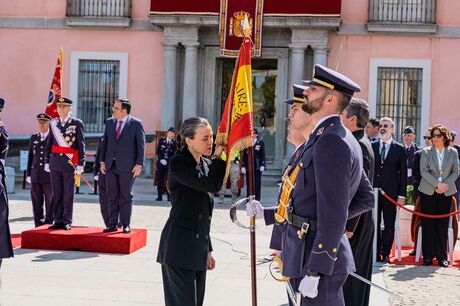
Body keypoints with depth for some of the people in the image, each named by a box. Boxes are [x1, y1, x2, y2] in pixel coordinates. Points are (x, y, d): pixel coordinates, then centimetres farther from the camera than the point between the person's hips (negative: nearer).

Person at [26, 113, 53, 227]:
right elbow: (30, 157, 15)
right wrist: (28, 174, 10)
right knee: (36, 204, 6)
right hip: (35, 177, 4)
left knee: (50, 203, 0)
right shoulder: (33, 138, 13)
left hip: (49, 176, -4)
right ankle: (38, 226, 13)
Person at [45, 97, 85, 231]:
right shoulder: (53, 123, 10)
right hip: (55, 162, 4)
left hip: (70, 163, -4)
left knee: (68, 194, 1)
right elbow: (49, 144, 14)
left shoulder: (77, 123, -1)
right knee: (56, 194, 7)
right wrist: (47, 162, 10)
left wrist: (80, 164, -8)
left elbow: (81, 145, -3)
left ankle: (67, 222, 7)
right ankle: (58, 221, 13)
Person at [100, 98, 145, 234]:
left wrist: (139, 164, -9)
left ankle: (126, 224, 11)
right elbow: (104, 142, 13)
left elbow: (141, 145, -4)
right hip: (110, 165, 4)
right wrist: (102, 161, 7)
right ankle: (112, 224, 13)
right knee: (112, 196, 7)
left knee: (126, 196, 3)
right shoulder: (109, 122, 9)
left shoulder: (136, 124, -4)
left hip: (127, 166, -4)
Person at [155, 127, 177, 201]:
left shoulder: (174, 143, 3)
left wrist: (167, 160, -14)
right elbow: (158, 151, 5)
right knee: (159, 180, 2)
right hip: (160, 162, 2)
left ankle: (169, 196, -3)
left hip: (169, 163, -2)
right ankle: (159, 196, 7)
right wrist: (161, 159, -8)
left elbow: (173, 154, -2)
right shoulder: (161, 140, 7)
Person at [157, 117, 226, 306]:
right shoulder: (178, 164, -10)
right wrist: (219, 157, -11)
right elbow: (212, 185, -24)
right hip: (179, 246, -8)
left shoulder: (206, 164, 13)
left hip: (198, 247, 8)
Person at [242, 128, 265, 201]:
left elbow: (263, 155, 2)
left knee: (257, 183, 0)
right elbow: (244, 155, 8)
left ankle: (257, 199, 5)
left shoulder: (261, 142, 4)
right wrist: (243, 166, 3)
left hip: (257, 167, -2)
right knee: (249, 183, 3)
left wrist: (262, 165, -6)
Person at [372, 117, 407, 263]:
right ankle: (376, 253, 9)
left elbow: (403, 173, 2)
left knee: (389, 225, 4)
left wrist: (402, 195, -4)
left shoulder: (399, 149, 3)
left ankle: (385, 254, 11)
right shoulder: (371, 147, 7)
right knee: (374, 224, 3)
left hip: (390, 192, -1)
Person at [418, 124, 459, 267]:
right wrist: (437, 184, -15)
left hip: (446, 193, 1)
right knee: (428, 224, 0)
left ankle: (442, 256, 8)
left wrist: (445, 184, -10)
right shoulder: (426, 152, 2)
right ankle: (428, 256, 5)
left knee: (443, 225, 2)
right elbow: (424, 171, -5)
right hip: (428, 192, -1)